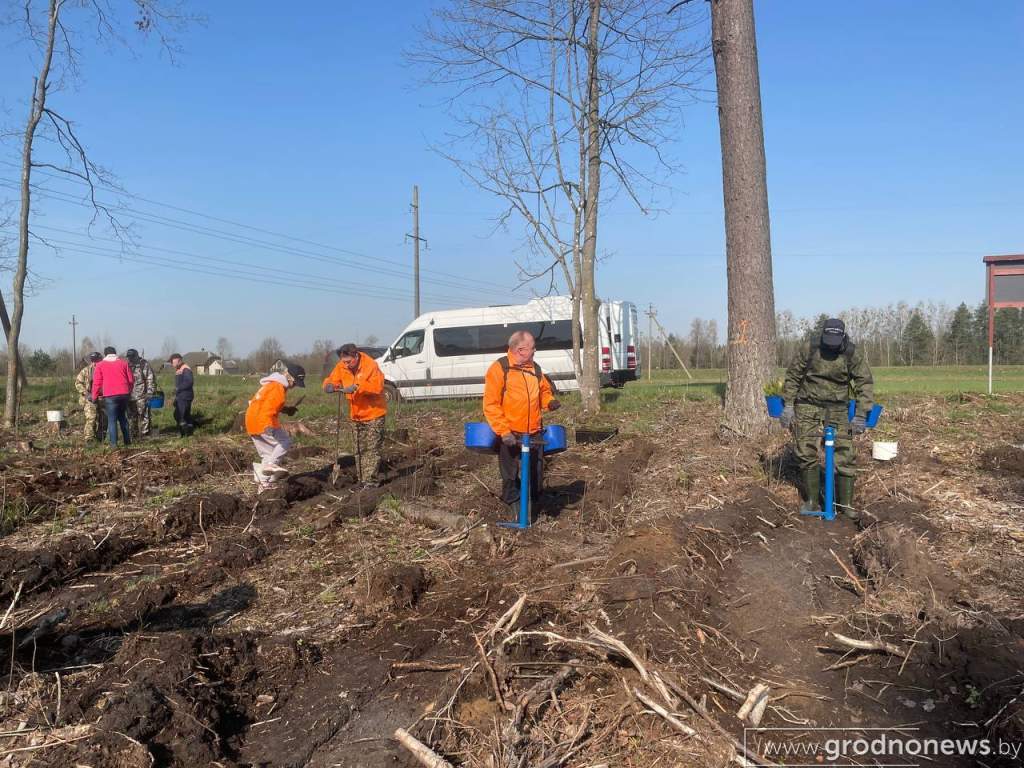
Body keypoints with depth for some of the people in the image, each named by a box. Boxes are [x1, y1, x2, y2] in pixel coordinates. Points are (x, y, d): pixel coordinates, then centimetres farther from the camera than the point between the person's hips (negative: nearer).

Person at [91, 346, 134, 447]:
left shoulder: (100, 365, 4)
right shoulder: (123, 363, 10)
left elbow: (97, 383, 0)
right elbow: (131, 379, 8)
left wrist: (94, 397, 9)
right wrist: (129, 392, 21)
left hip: (110, 396, -3)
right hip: (124, 394, 3)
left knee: (112, 420, 1)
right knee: (123, 417, 17)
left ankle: (113, 443, -5)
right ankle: (127, 440, 17)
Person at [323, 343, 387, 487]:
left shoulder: (371, 365, -20)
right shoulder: (341, 367, -1)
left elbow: (378, 386, -29)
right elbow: (332, 379, 0)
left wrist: (357, 387, -37)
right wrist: (329, 385, -24)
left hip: (373, 413, -7)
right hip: (356, 416, 7)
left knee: (372, 449, -6)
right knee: (360, 450, 13)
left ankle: (371, 481, -4)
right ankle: (362, 480, 21)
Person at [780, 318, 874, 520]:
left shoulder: (853, 353, -8)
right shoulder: (810, 348, -9)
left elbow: (865, 383, -5)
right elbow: (792, 376, 0)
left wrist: (861, 415, -11)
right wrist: (788, 405, -3)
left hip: (837, 410, 0)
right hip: (808, 408, 0)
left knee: (845, 455, -4)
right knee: (806, 454, 1)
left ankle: (846, 503, 8)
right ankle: (812, 502, 13)